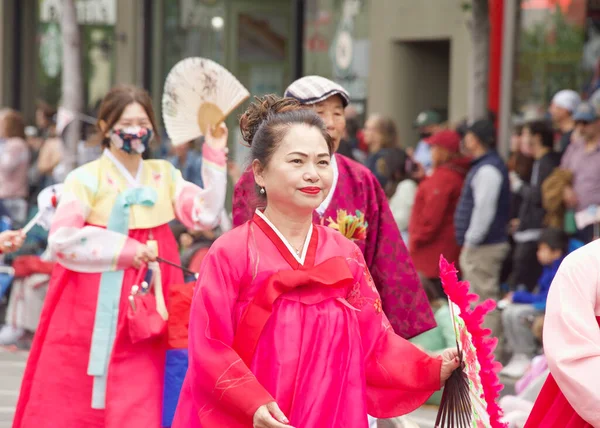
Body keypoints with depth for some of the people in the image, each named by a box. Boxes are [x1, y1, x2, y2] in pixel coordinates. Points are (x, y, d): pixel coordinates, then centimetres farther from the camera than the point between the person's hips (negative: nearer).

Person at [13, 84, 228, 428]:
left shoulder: (164, 174, 11)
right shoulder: (87, 178, -2)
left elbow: (206, 216, -1)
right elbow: (62, 239, -14)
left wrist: (215, 157, -6)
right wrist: (126, 250, -13)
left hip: (145, 318, 3)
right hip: (93, 312, -3)